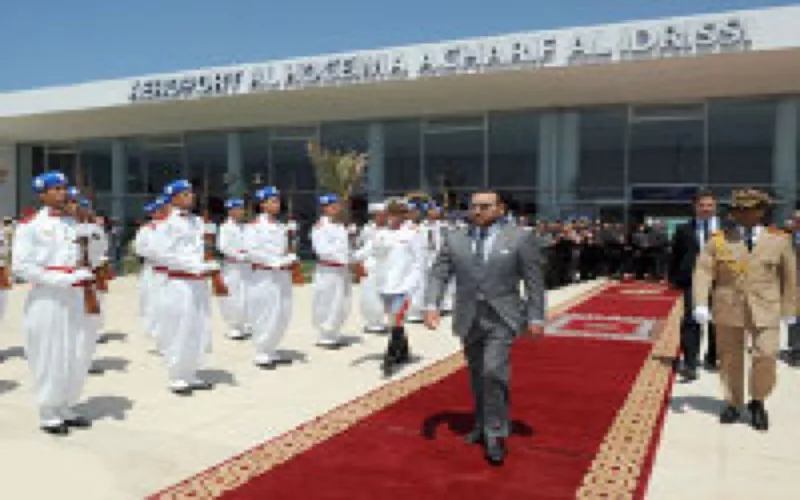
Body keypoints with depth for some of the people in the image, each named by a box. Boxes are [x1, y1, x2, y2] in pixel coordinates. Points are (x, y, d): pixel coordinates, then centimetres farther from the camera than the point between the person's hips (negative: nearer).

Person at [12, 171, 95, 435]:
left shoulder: (72, 223, 12)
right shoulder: (29, 225, -5)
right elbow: (20, 266, -12)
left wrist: (84, 274, -5)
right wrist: (62, 279, -18)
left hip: (74, 297, 6)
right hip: (46, 298, -5)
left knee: (77, 354, 10)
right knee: (49, 357, 1)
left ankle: (66, 408, 26)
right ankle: (48, 415, 16)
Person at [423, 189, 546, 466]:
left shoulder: (520, 238, -3)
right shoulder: (454, 239, 5)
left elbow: (534, 281, -2)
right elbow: (438, 274, 2)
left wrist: (536, 317, -5)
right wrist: (431, 304, -12)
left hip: (502, 319, -4)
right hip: (468, 319, 4)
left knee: (494, 372, -16)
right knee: (477, 376, 14)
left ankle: (495, 435, -2)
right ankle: (482, 425, 33)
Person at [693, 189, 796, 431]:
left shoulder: (778, 240, 4)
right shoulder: (719, 240, 1)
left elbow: (790, 275, 9)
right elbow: (703, 271, -5)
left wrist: (789, 309, 9)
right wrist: (701, 304, -16)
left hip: (765, 310, 0)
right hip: (728, 308, 1)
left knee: (766, 356, -9)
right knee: (730, 359, 9)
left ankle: (758, 401, 16)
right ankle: (733, 404, 27)